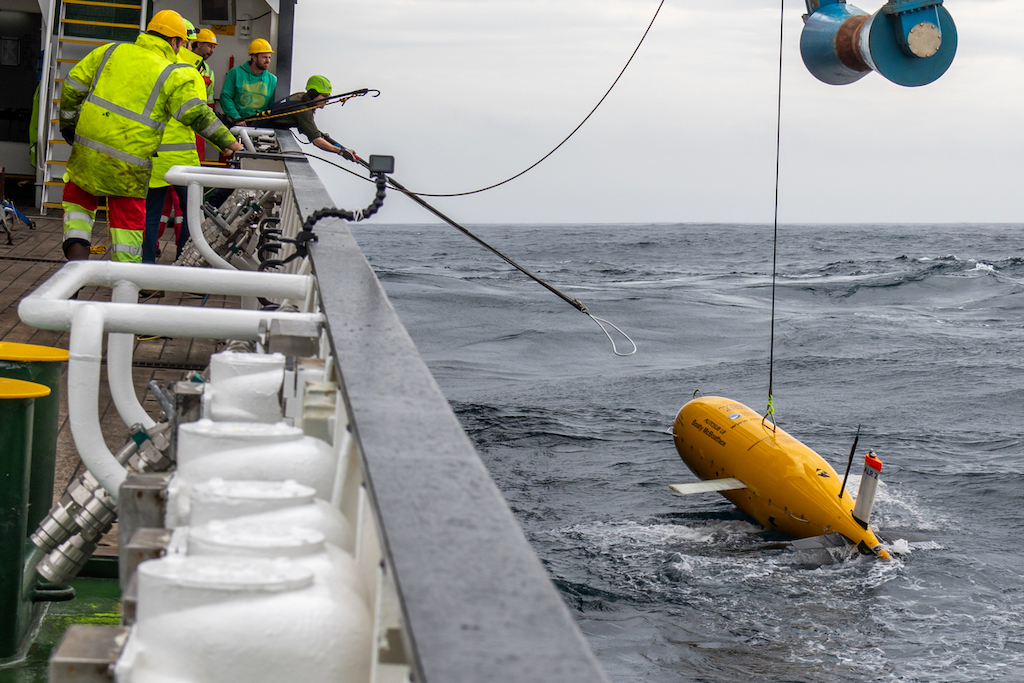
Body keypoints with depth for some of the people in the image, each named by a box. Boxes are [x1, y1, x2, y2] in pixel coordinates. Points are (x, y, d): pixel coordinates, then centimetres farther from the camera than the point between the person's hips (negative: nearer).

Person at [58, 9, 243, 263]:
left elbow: (73, 86, 10)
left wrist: (68, 123, 22)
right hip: (130, 166, -3)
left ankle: (76, 251, 2)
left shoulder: (110, 52, 8)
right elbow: (197, 115, -10)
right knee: (129, 219, 11)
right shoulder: (173, 75, -3)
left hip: (88, 154, 3)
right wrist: (228, 142, -3)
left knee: (78, 202, 23)